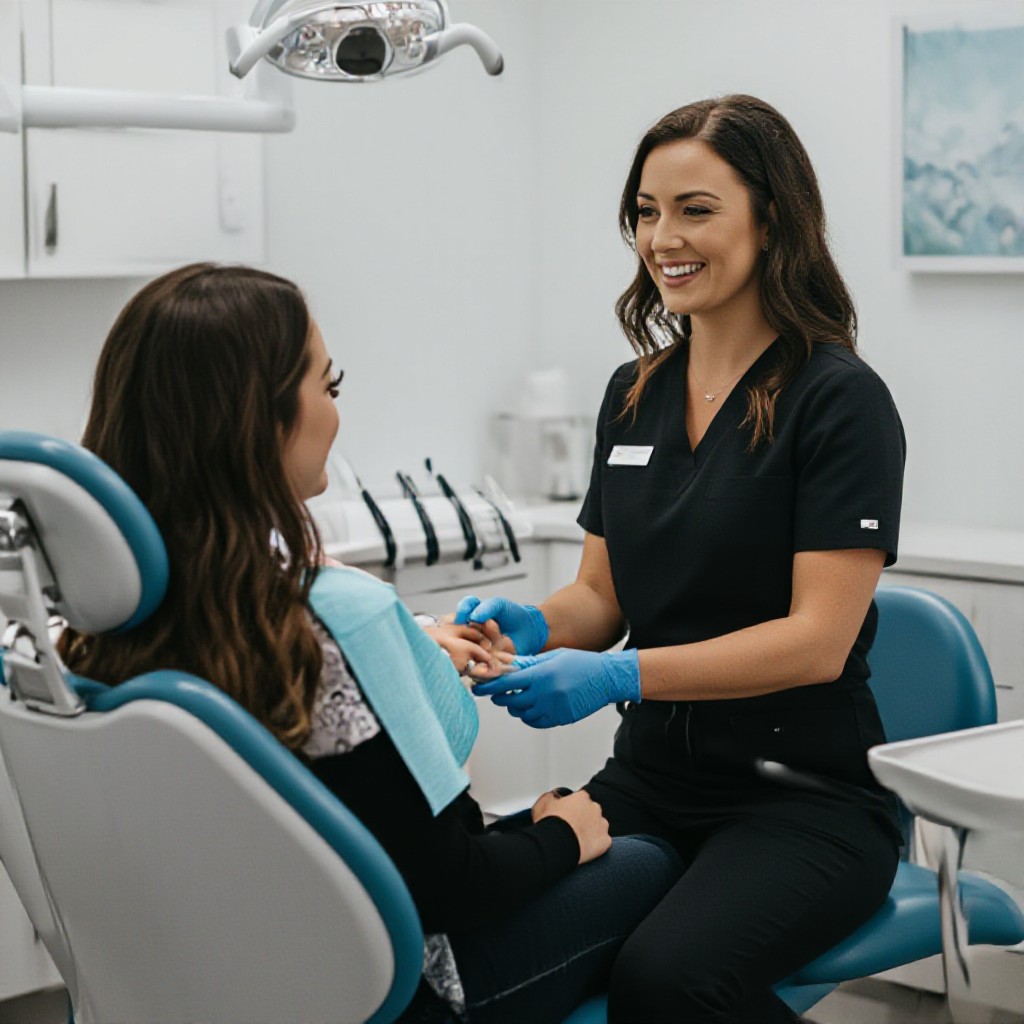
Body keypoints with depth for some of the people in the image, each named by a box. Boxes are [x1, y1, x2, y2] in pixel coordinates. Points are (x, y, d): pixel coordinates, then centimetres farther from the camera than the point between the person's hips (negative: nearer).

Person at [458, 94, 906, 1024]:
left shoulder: (839, 400, -8)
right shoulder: (634, 394, 12)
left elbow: (818, 640, -15)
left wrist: (622, 676, -25)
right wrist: (533, 625, -7)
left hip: (808, 796, -5)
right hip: (653, 774, 5)